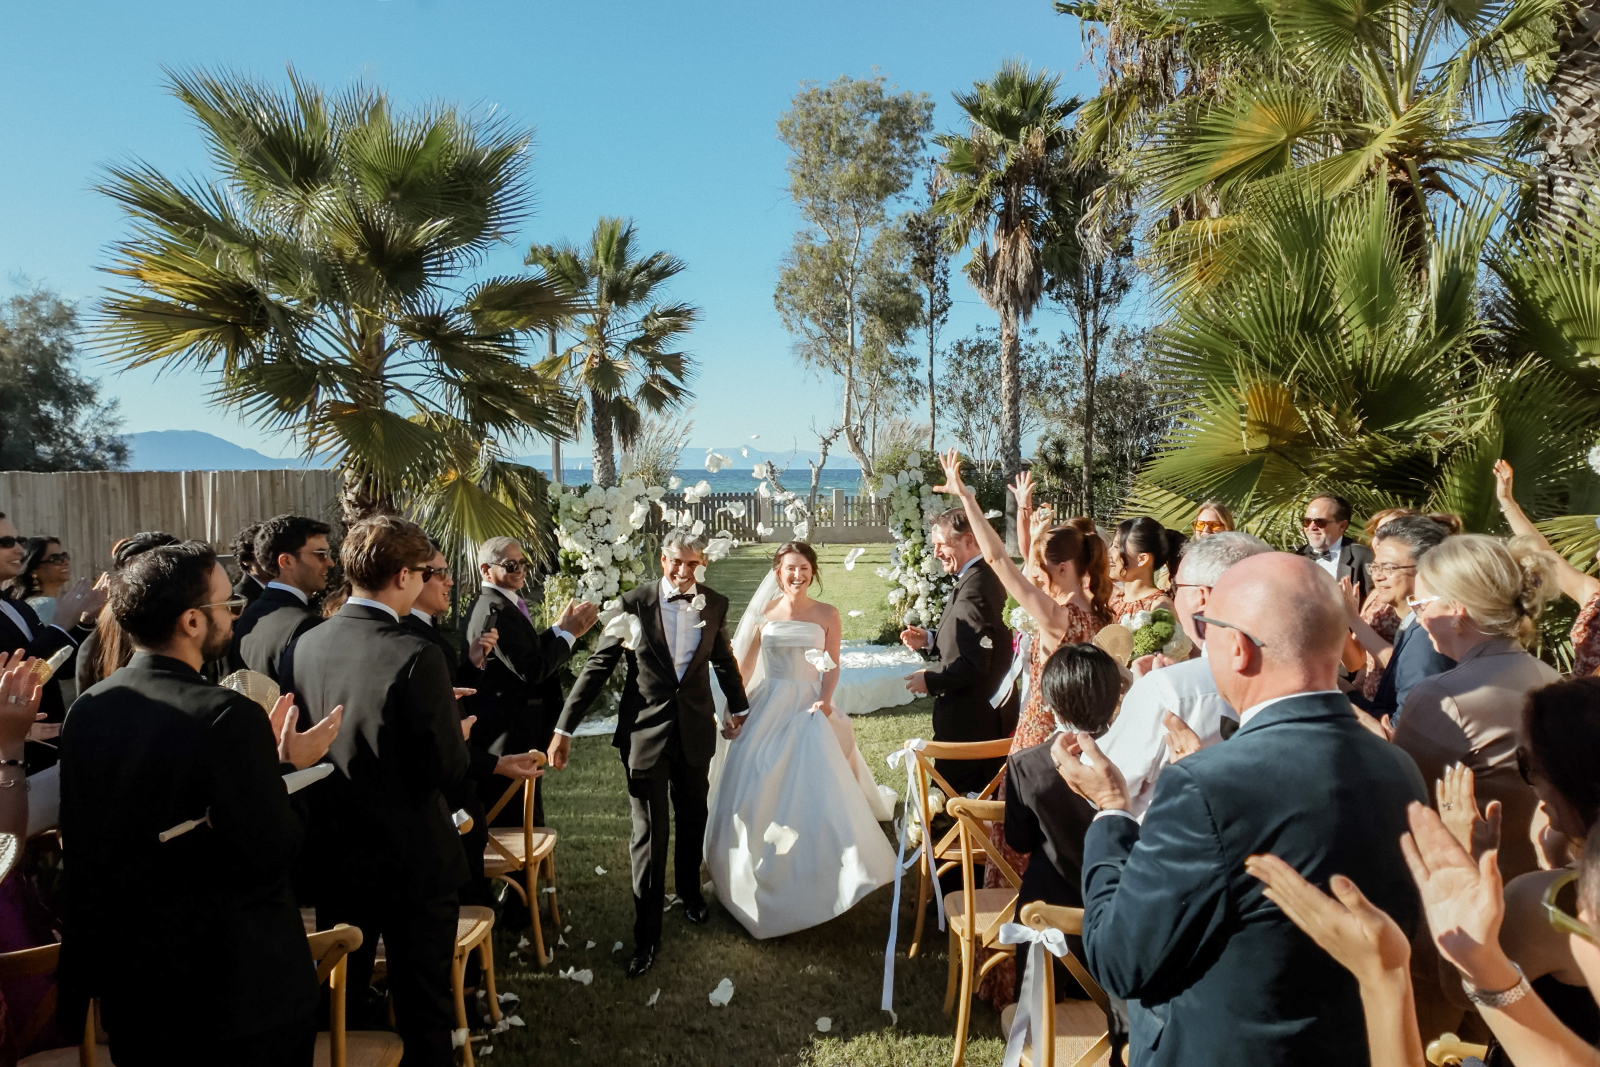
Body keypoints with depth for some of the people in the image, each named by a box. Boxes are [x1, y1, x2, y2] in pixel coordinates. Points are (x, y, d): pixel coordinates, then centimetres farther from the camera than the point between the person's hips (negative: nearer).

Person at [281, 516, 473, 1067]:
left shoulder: (304, 645, -6)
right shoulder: (416, 655, -24)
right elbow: (448, 770, -21)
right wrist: (454, 729, 1)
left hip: (334, 855, 6)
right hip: (413, 860, -5)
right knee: (423, 1010, 12)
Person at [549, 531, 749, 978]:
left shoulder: (715, 604, -2)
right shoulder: (633, 604, -11)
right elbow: (597, 667, -10)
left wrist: (738, 707, 26)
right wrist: (564, 728, -11)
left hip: (696, 729, 3)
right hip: (645, 731, -3)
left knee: (693, 820, 20)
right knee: (649, 833, 1)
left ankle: (690, 889, 46)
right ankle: (646, 934, 14)